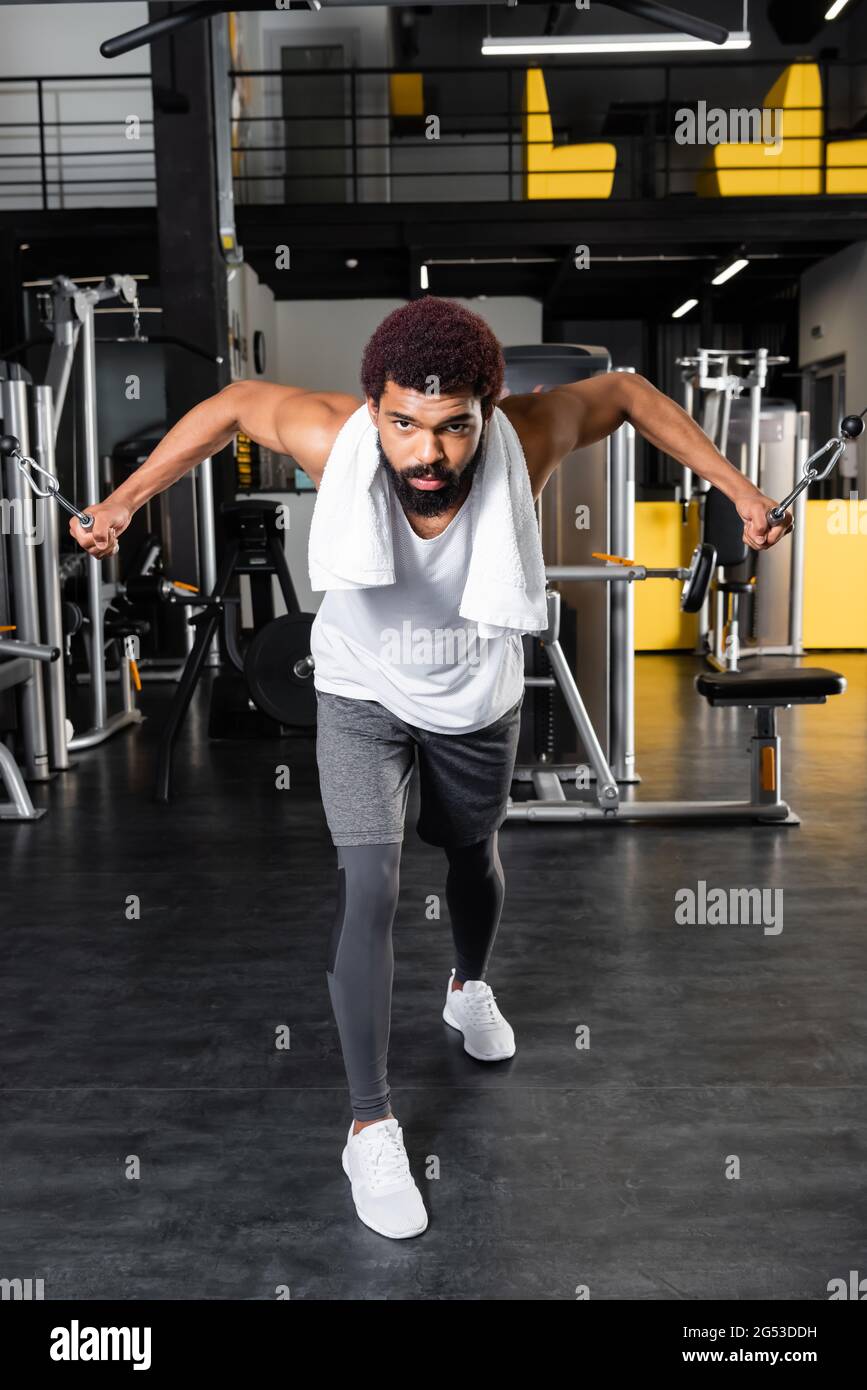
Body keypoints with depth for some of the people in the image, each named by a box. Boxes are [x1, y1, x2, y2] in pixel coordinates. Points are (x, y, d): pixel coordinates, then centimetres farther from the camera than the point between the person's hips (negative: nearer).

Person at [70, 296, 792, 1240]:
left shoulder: (524, 441, -31)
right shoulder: (334, 439, -31)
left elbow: (624, 393, -11)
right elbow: (237, 402, -11)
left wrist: (738, 491, -12)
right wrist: (125, 499, -13)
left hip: (478, 701, 2)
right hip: (361, 696, -1)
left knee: (472, 854, 24)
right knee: (367, 891, -14)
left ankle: (469, 987, 58)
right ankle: (371, 1126, 4)